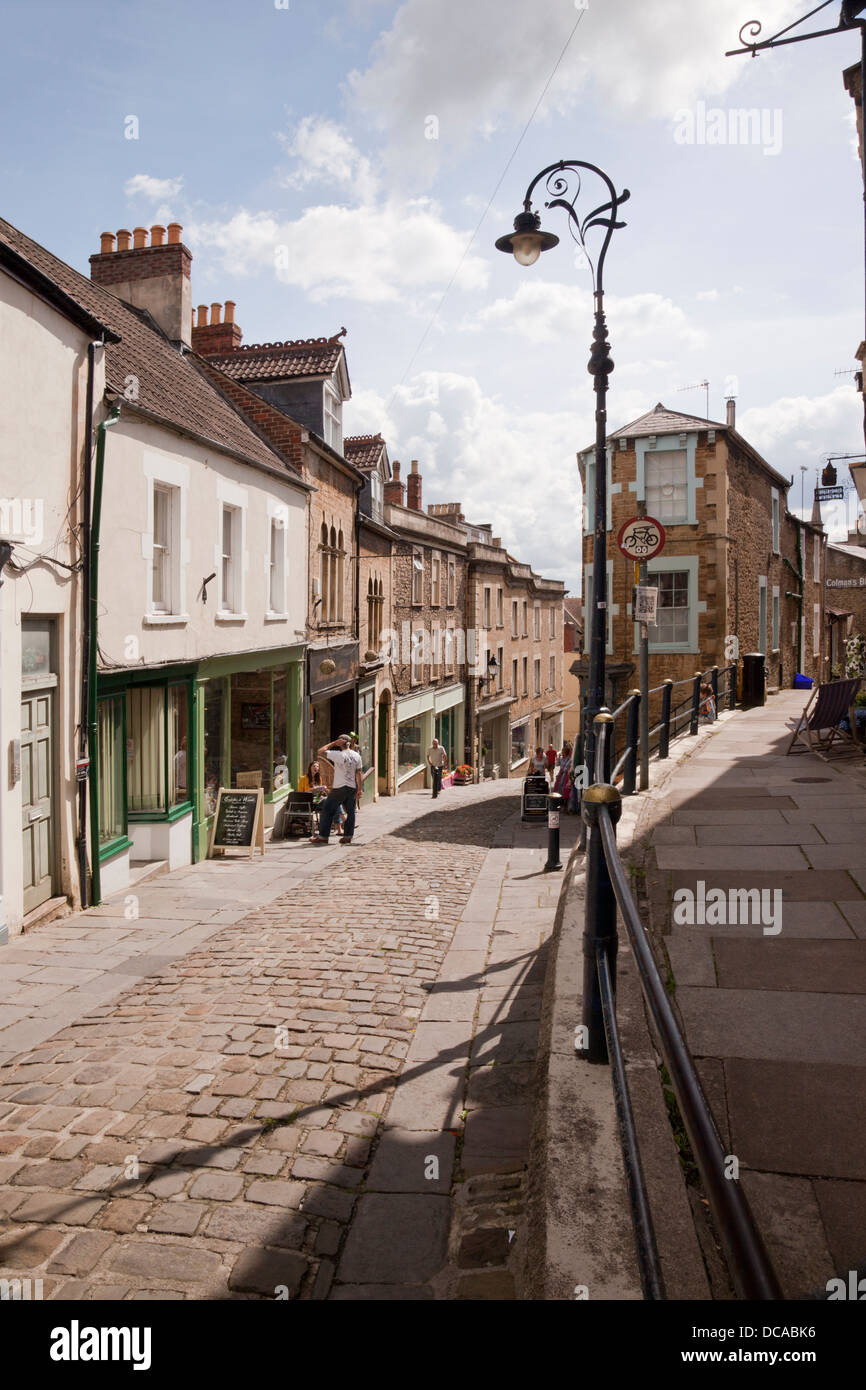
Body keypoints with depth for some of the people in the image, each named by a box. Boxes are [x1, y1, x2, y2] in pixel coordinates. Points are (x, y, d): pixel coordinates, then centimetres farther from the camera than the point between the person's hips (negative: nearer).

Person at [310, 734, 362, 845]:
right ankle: (348, 837, 12)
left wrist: (333, 743, -5)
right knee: (350, 812, 11)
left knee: (327, 811, 4)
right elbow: (359, 773, 5)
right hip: (352, 788, 5)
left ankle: (323, 837, 5)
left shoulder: (338, 755, -13)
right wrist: (360, 789, 9)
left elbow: (320, 752, -8)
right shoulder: (357, 756, 3)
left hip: (339, 788, -5)